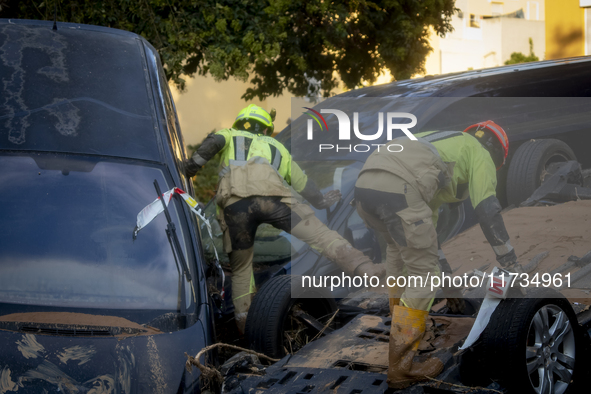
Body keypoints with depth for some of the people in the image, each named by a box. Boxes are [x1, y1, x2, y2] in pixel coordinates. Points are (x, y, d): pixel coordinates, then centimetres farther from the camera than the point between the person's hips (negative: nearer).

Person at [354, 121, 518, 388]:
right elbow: (488, 212, 12)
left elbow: (427, 217, 48)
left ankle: (399, 316, 45)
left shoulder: (444, 144, 44)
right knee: (423, 273, 3)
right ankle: (401, 366, 3)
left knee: (399, 247, 35)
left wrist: (444, 267, 53)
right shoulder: (479, 153, 21)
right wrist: (511, 265, 18)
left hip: (364, 185, 8)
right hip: (398, 190, -8)